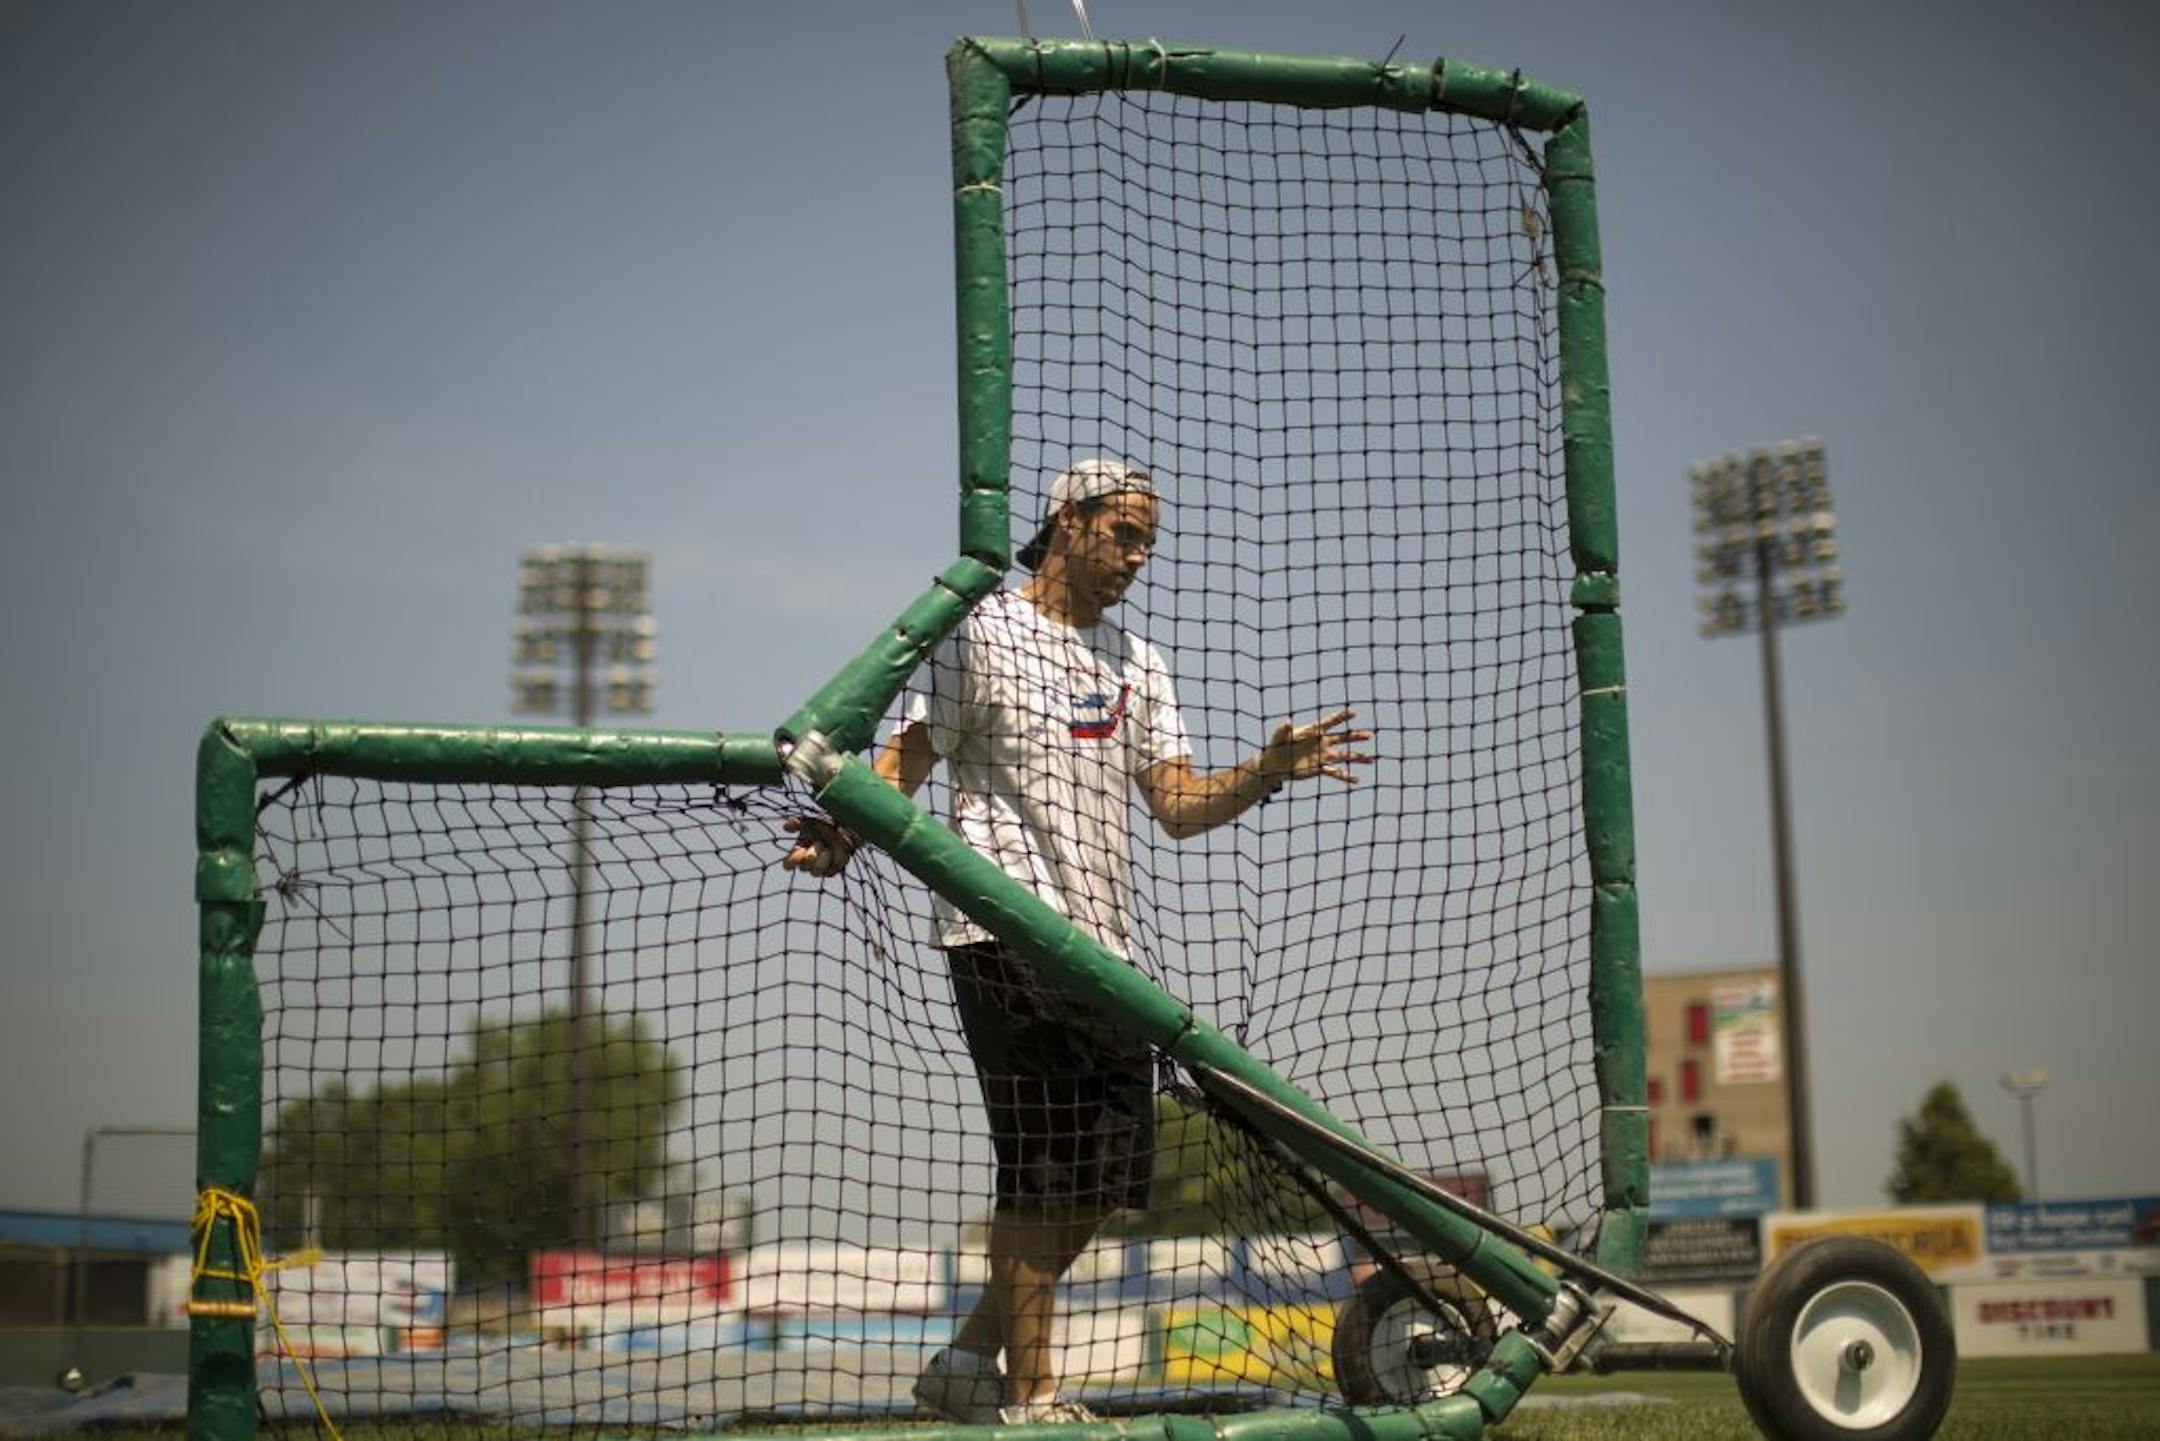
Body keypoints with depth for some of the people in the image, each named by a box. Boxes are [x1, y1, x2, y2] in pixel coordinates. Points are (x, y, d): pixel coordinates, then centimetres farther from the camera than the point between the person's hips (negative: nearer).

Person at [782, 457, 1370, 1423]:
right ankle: (1027, 1397, 1)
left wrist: (1268, 771, -4)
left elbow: (1178, 804, 13)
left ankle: (970, 1360, 19)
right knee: (1044, 1171, -8)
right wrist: (842, 834, -21)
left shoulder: (1138, 663, 19)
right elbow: (907, 759, -3)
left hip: (1105, 945, 7)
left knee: (1106, 1178, 6)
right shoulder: (981, 634, 1)